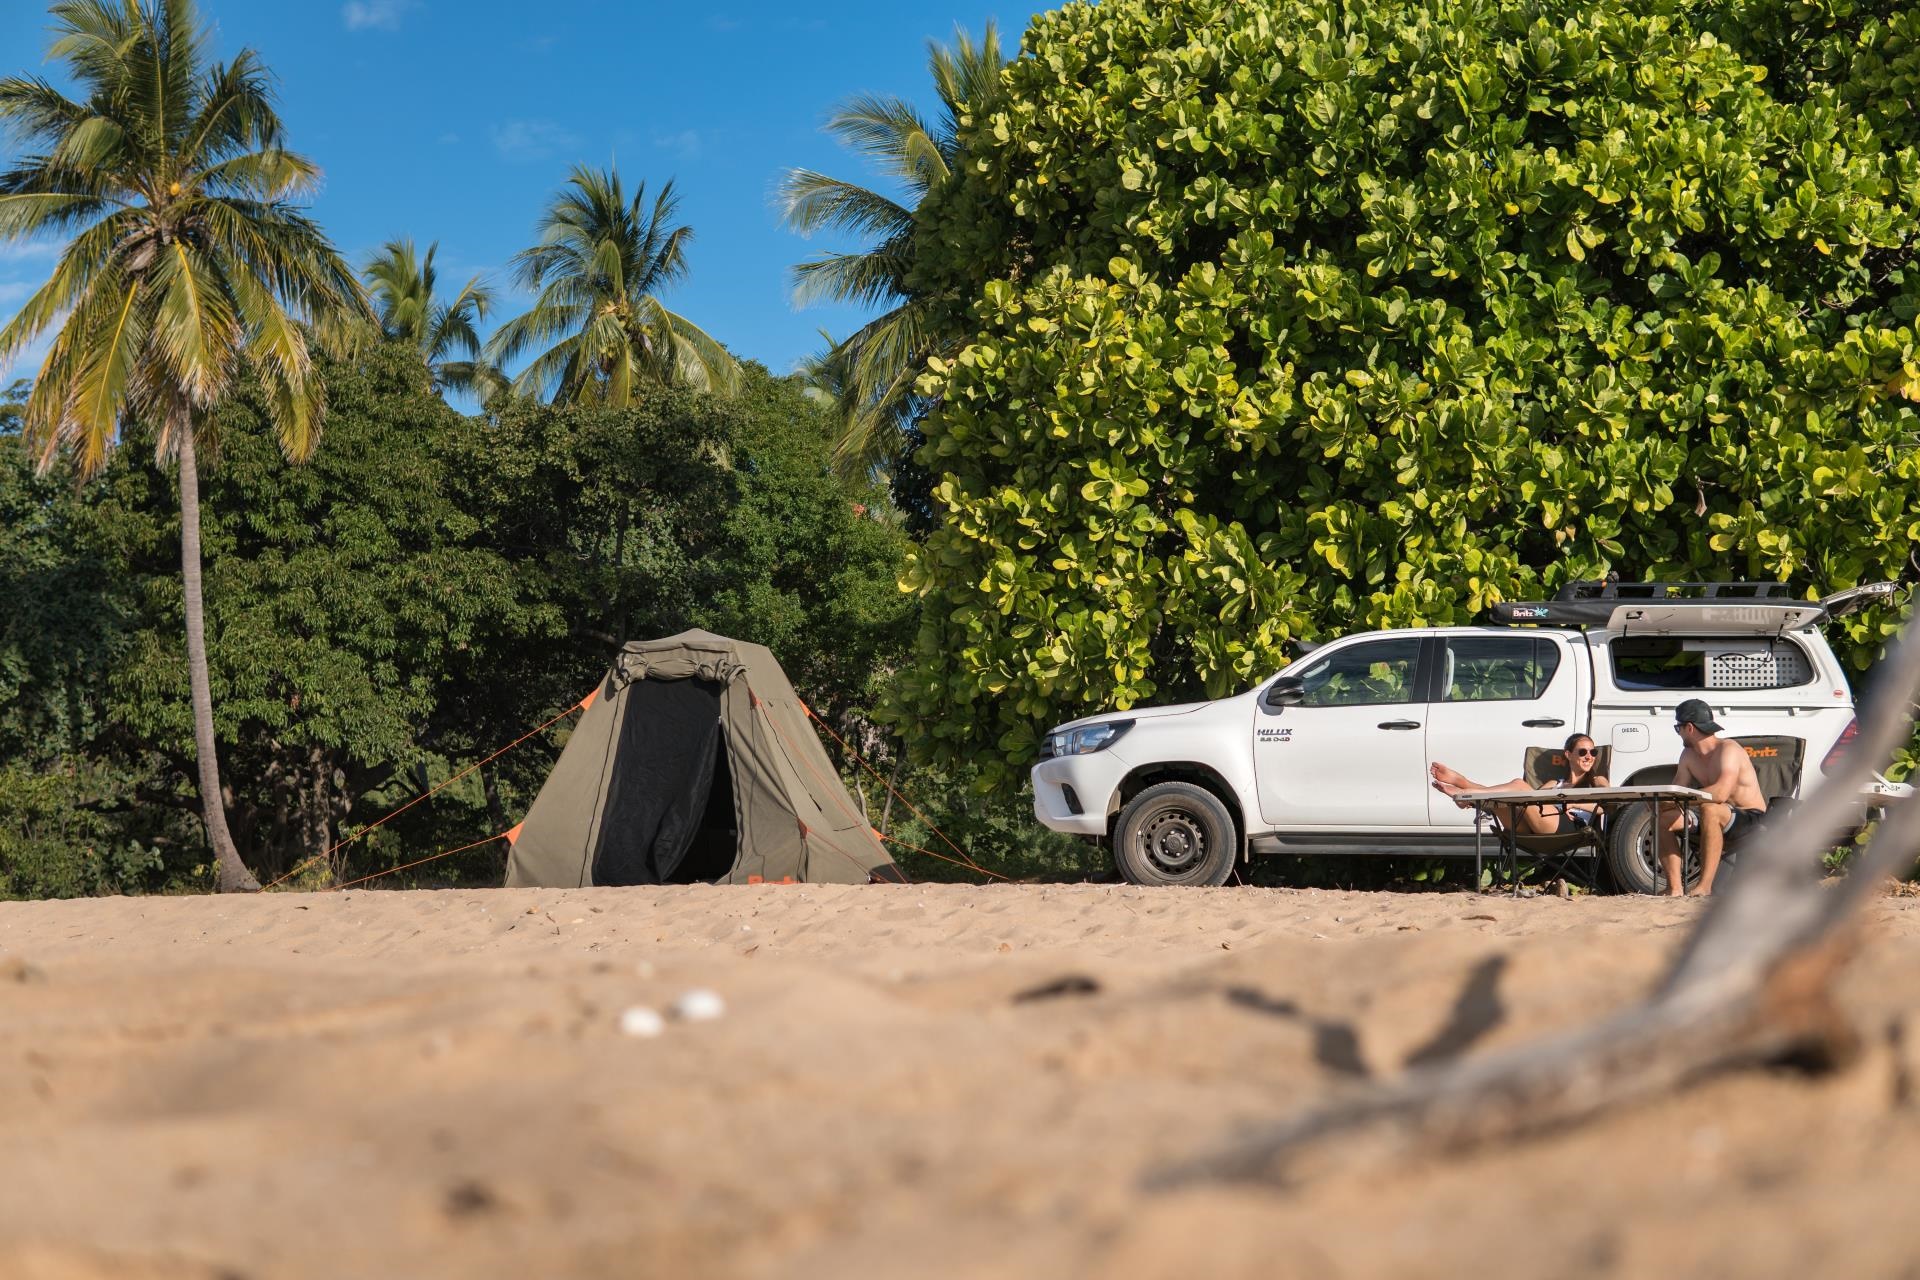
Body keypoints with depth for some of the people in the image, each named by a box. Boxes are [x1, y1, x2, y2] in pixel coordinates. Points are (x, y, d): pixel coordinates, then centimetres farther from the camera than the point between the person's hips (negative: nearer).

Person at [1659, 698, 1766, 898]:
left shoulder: (1728, 749, -18)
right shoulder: (1689, 756, 8)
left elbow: (1721, 793, -33)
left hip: (1751, 819, -8)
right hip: (1718, 819, 8)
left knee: (1709, 810, -39)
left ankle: (1705, 885, -38)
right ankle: (1675, 888, -16)